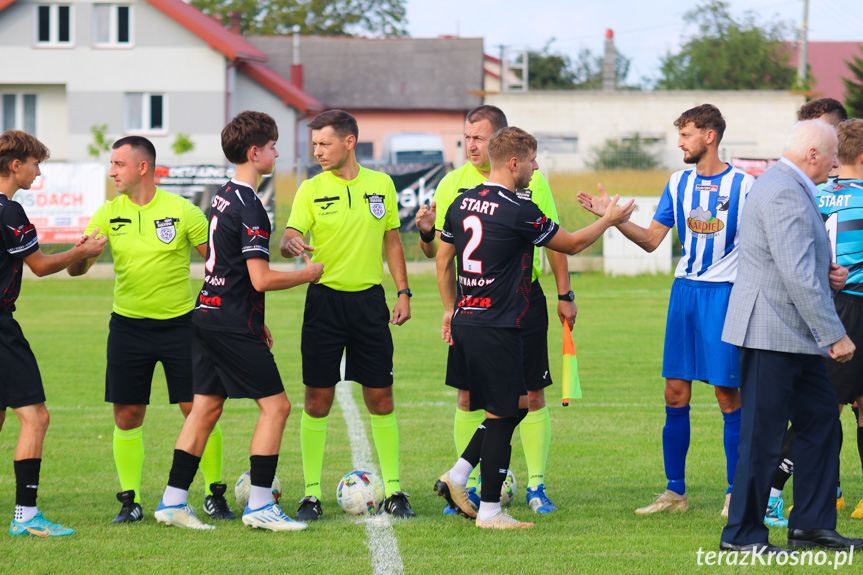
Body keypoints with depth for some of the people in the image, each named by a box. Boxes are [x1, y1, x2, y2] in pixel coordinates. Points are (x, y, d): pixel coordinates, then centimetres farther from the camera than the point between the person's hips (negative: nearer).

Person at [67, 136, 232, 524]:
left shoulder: (181, 211, -6)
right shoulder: (108, 214, 2)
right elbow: (76, 269, 0)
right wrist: (83, 254, -24)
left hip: (179, 323, -2)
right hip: (128, 327, 2)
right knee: (126, 416, 1)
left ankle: (214, 495, 10)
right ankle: (130, 501, 11)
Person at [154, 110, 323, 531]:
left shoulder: (223, 197, 14)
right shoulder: (249, 207, -17)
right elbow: (261, 278, -21)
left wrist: (254, 321, 27)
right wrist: (308, 275, -5)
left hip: (208, 313, 10)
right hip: (233, 323, -10)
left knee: (206, 406, 12)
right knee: (275, 405, -3)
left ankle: (173, 501, 11)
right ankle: (259, 505, -4)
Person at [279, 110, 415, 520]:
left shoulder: (381, 185, 6)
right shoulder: (311, 190, 0)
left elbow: (392, 240, 14)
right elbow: (291, 236, -10)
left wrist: (403, 292, 8)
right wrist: (290, 244, -34)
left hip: (369, 299, 1)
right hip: (325, 299, -1)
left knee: (380, 398, 3)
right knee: (317, 399, -1)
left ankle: (393, 491, 10)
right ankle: (311, 494, 5)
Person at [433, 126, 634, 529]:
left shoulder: (462, 204, 9)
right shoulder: (518, 212, -14)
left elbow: (443, 261, 18)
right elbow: (571, 244, -1)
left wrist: (451, 310, 27)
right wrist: (609, 220, 14)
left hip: (465, 320, 8)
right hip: (497, 327, -8)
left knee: (517, 404, 18)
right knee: (501, 414, 0)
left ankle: (458, 476, 13)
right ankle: (490, 511, 3)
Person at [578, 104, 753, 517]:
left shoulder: (742, 185, -4)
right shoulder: (679, 182, 10)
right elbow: (651, 239, 12)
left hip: (725, 294, -5)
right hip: (684, 290, 5)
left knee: (728, 396, -3)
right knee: (675, 395, 3)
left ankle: (735, 494, 6)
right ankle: (675, 492, 12)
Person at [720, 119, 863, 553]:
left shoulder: (792, 188, 17)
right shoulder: (784, 193, -18)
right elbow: (797, 275, -24)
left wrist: (825, 274, 9)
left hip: (795, 337, 11)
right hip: (772, 334, -11)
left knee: (821, 420, 13)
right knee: (762, 435, -5)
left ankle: (811, 524, 20)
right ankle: (742, 534, 2)